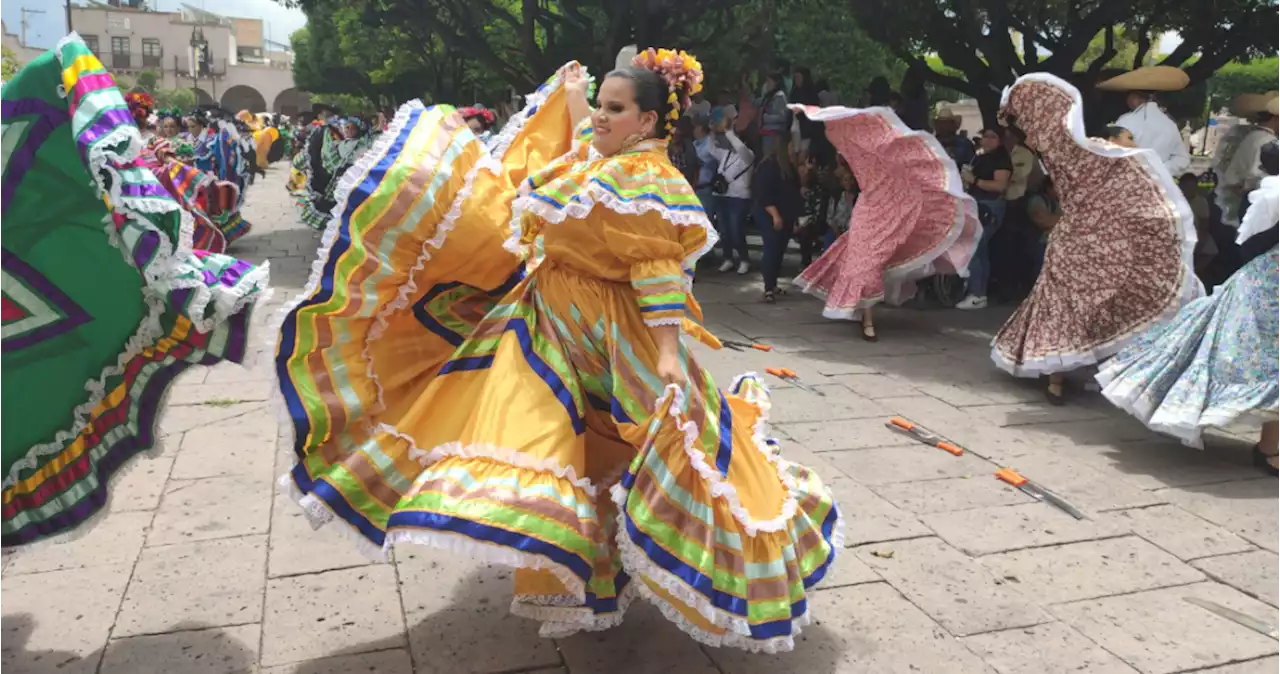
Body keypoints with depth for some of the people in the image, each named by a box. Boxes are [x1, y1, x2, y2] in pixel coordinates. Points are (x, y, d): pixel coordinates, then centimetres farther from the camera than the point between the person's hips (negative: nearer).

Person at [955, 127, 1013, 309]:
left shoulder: (1002, 159, -9)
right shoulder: (979, 158, 18)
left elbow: (1000, 185, -22)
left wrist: (974, 180, -20)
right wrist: (965, 178, 7)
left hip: (991, 208, -10)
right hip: (977, 206, 10)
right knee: (980, 251, 11)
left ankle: (976, 295, -12)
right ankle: (981, 294, 17)